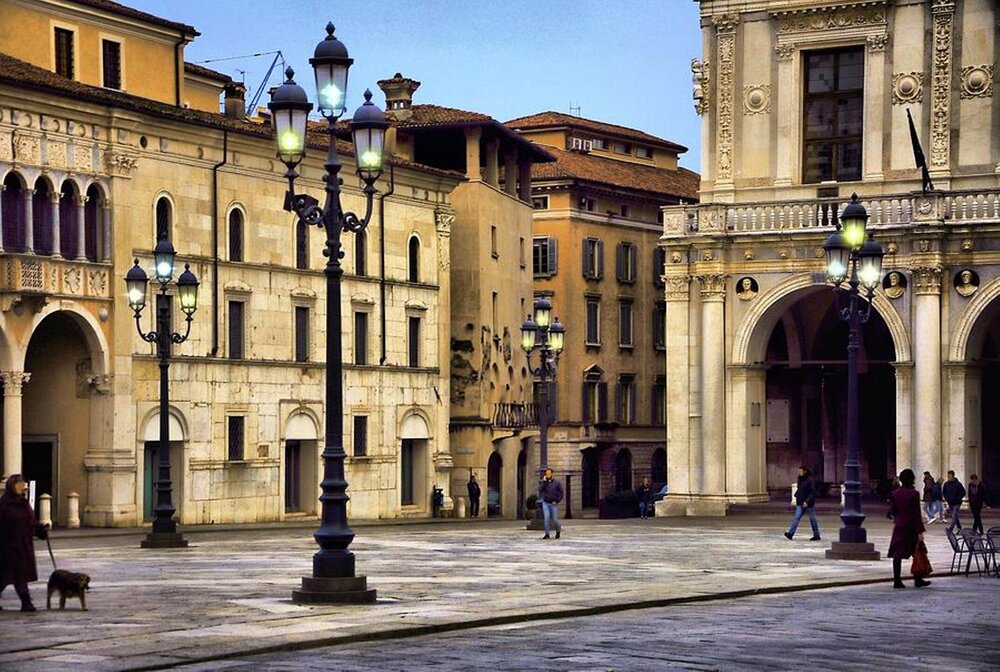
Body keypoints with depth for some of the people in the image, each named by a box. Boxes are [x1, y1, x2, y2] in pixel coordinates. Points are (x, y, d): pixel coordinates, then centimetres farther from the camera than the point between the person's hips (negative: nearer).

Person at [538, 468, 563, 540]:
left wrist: (557, 501, -10)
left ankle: (558, 531, 28)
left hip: (553, 504, -2)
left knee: (555, 519, 1)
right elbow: (540, 489, -11)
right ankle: (547, 534, -4)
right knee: (546, 519, -8)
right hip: (545, 503, 2)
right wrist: (544, 481, -16)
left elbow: (561, 493, -1)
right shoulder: (544, 482, 5)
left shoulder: (557, 483, -2)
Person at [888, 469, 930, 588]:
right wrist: (920, 531, -13)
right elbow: (916, 514, -15)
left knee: (897, 554, 5)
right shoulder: (913, 494, -13)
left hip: (899, 527, 5)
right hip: (910, 528, -5)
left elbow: (892, 511, 8)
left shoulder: (895, 493, 3)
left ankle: (897, 580, 3)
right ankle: (918, 580, 14)